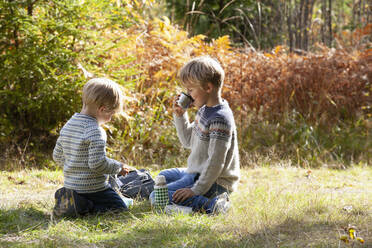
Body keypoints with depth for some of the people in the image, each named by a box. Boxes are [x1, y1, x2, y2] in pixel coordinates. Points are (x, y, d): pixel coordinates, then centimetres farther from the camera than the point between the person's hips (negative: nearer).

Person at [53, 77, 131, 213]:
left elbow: (57, 156, 13)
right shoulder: (95, 131, -20)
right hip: (93, 188, -8)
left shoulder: (67, 126, 7)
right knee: (121, 209, 1)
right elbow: (98, 163, -24)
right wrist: (119, 167, -9)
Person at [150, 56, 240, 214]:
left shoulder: (220, 119, -25)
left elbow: (216, 162, -26)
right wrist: (180, 116, 5)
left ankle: (210, 205, -19)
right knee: (163, 176, 32)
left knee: (157, 198, -17)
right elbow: (188, 141, 19)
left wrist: (197, 189, -25)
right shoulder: (204, 110, 6)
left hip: (214, 182, -11)